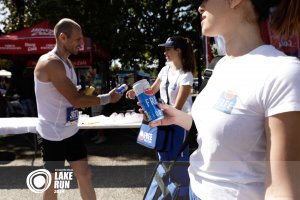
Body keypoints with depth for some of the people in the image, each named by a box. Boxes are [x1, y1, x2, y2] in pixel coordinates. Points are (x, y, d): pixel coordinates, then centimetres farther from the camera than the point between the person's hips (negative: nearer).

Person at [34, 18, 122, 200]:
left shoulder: (67, 62, 10)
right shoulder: (50, 63, -20)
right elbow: (75, 100, -24)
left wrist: (90, 96, -3)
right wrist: (108, 98, -13)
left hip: (71, 131, 8)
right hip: (53, 135, -8)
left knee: (85, 175, 14)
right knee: (53, 183, 9)